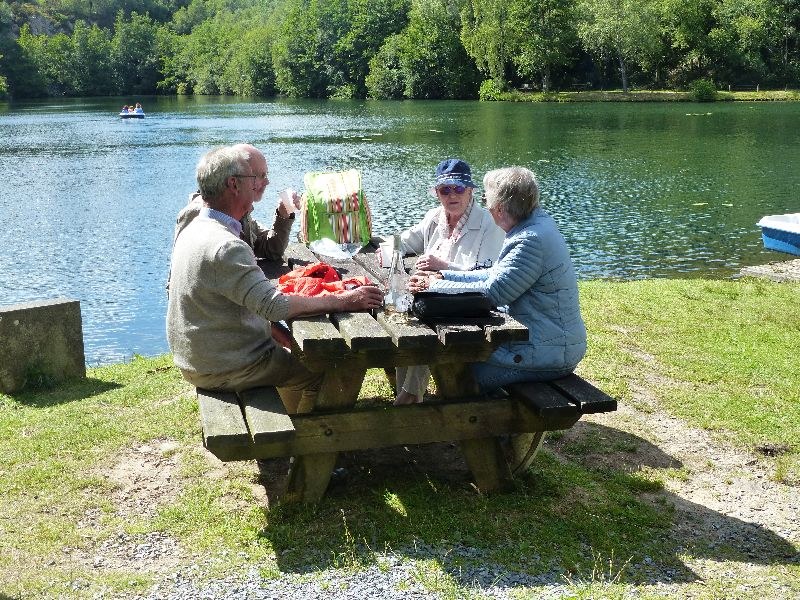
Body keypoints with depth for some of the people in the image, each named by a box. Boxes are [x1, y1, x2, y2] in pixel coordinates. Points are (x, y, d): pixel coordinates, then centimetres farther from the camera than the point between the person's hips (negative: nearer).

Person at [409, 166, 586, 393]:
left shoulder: (532, 241, -24)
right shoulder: (537, 221, 7)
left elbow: (491, 292, -24)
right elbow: (496, 275, 14)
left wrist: (434, 286, -13)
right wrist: (443, 276, 8)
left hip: (549, 353, -10)